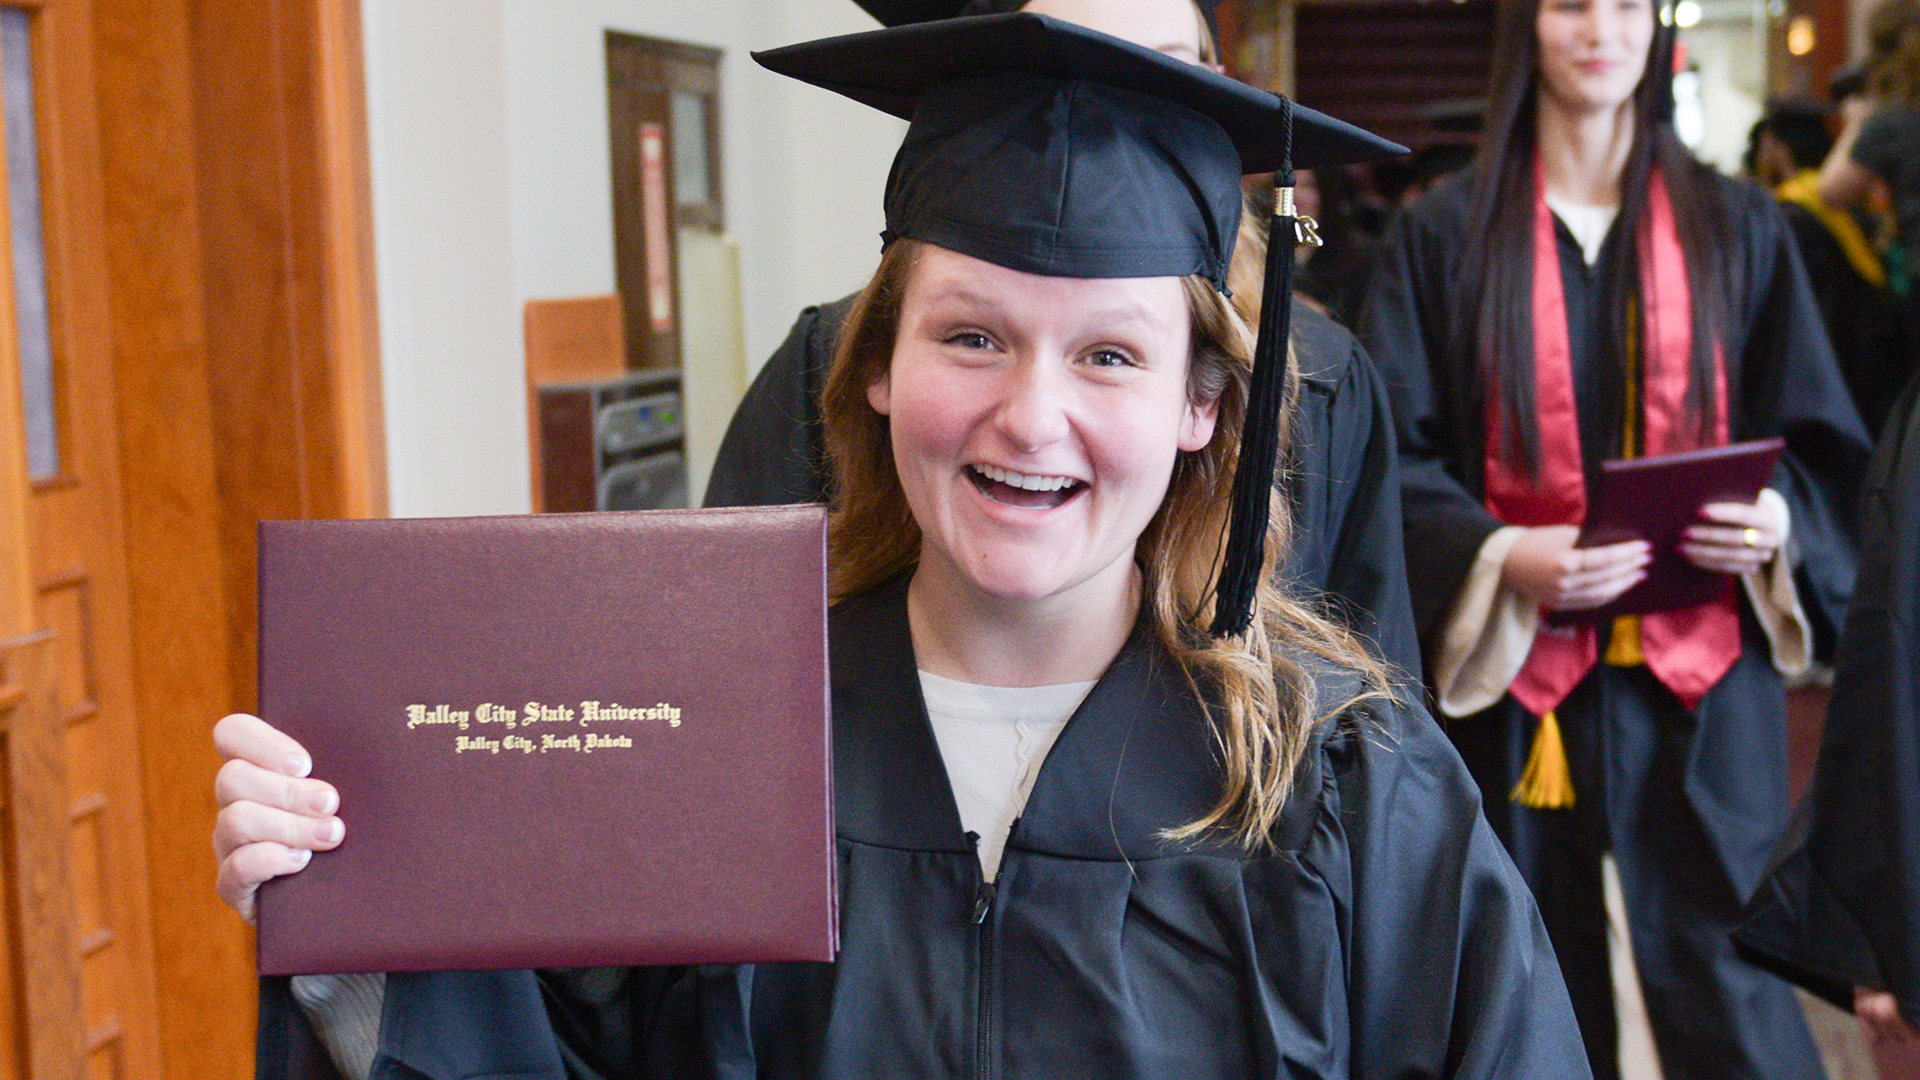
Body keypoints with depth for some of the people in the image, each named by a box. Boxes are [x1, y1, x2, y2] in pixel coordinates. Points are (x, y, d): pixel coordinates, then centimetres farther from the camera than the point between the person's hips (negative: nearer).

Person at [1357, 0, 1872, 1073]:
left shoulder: (1738, 229, 9)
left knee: (1719, 984, -1)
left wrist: (1780, 521, -11)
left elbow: (1820, 435, 11)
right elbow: (1393, 452, -1)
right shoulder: (1447, 233, 3)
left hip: (1700, 681, 1)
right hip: (1517, 674, -1)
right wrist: (1500, 555, -18)